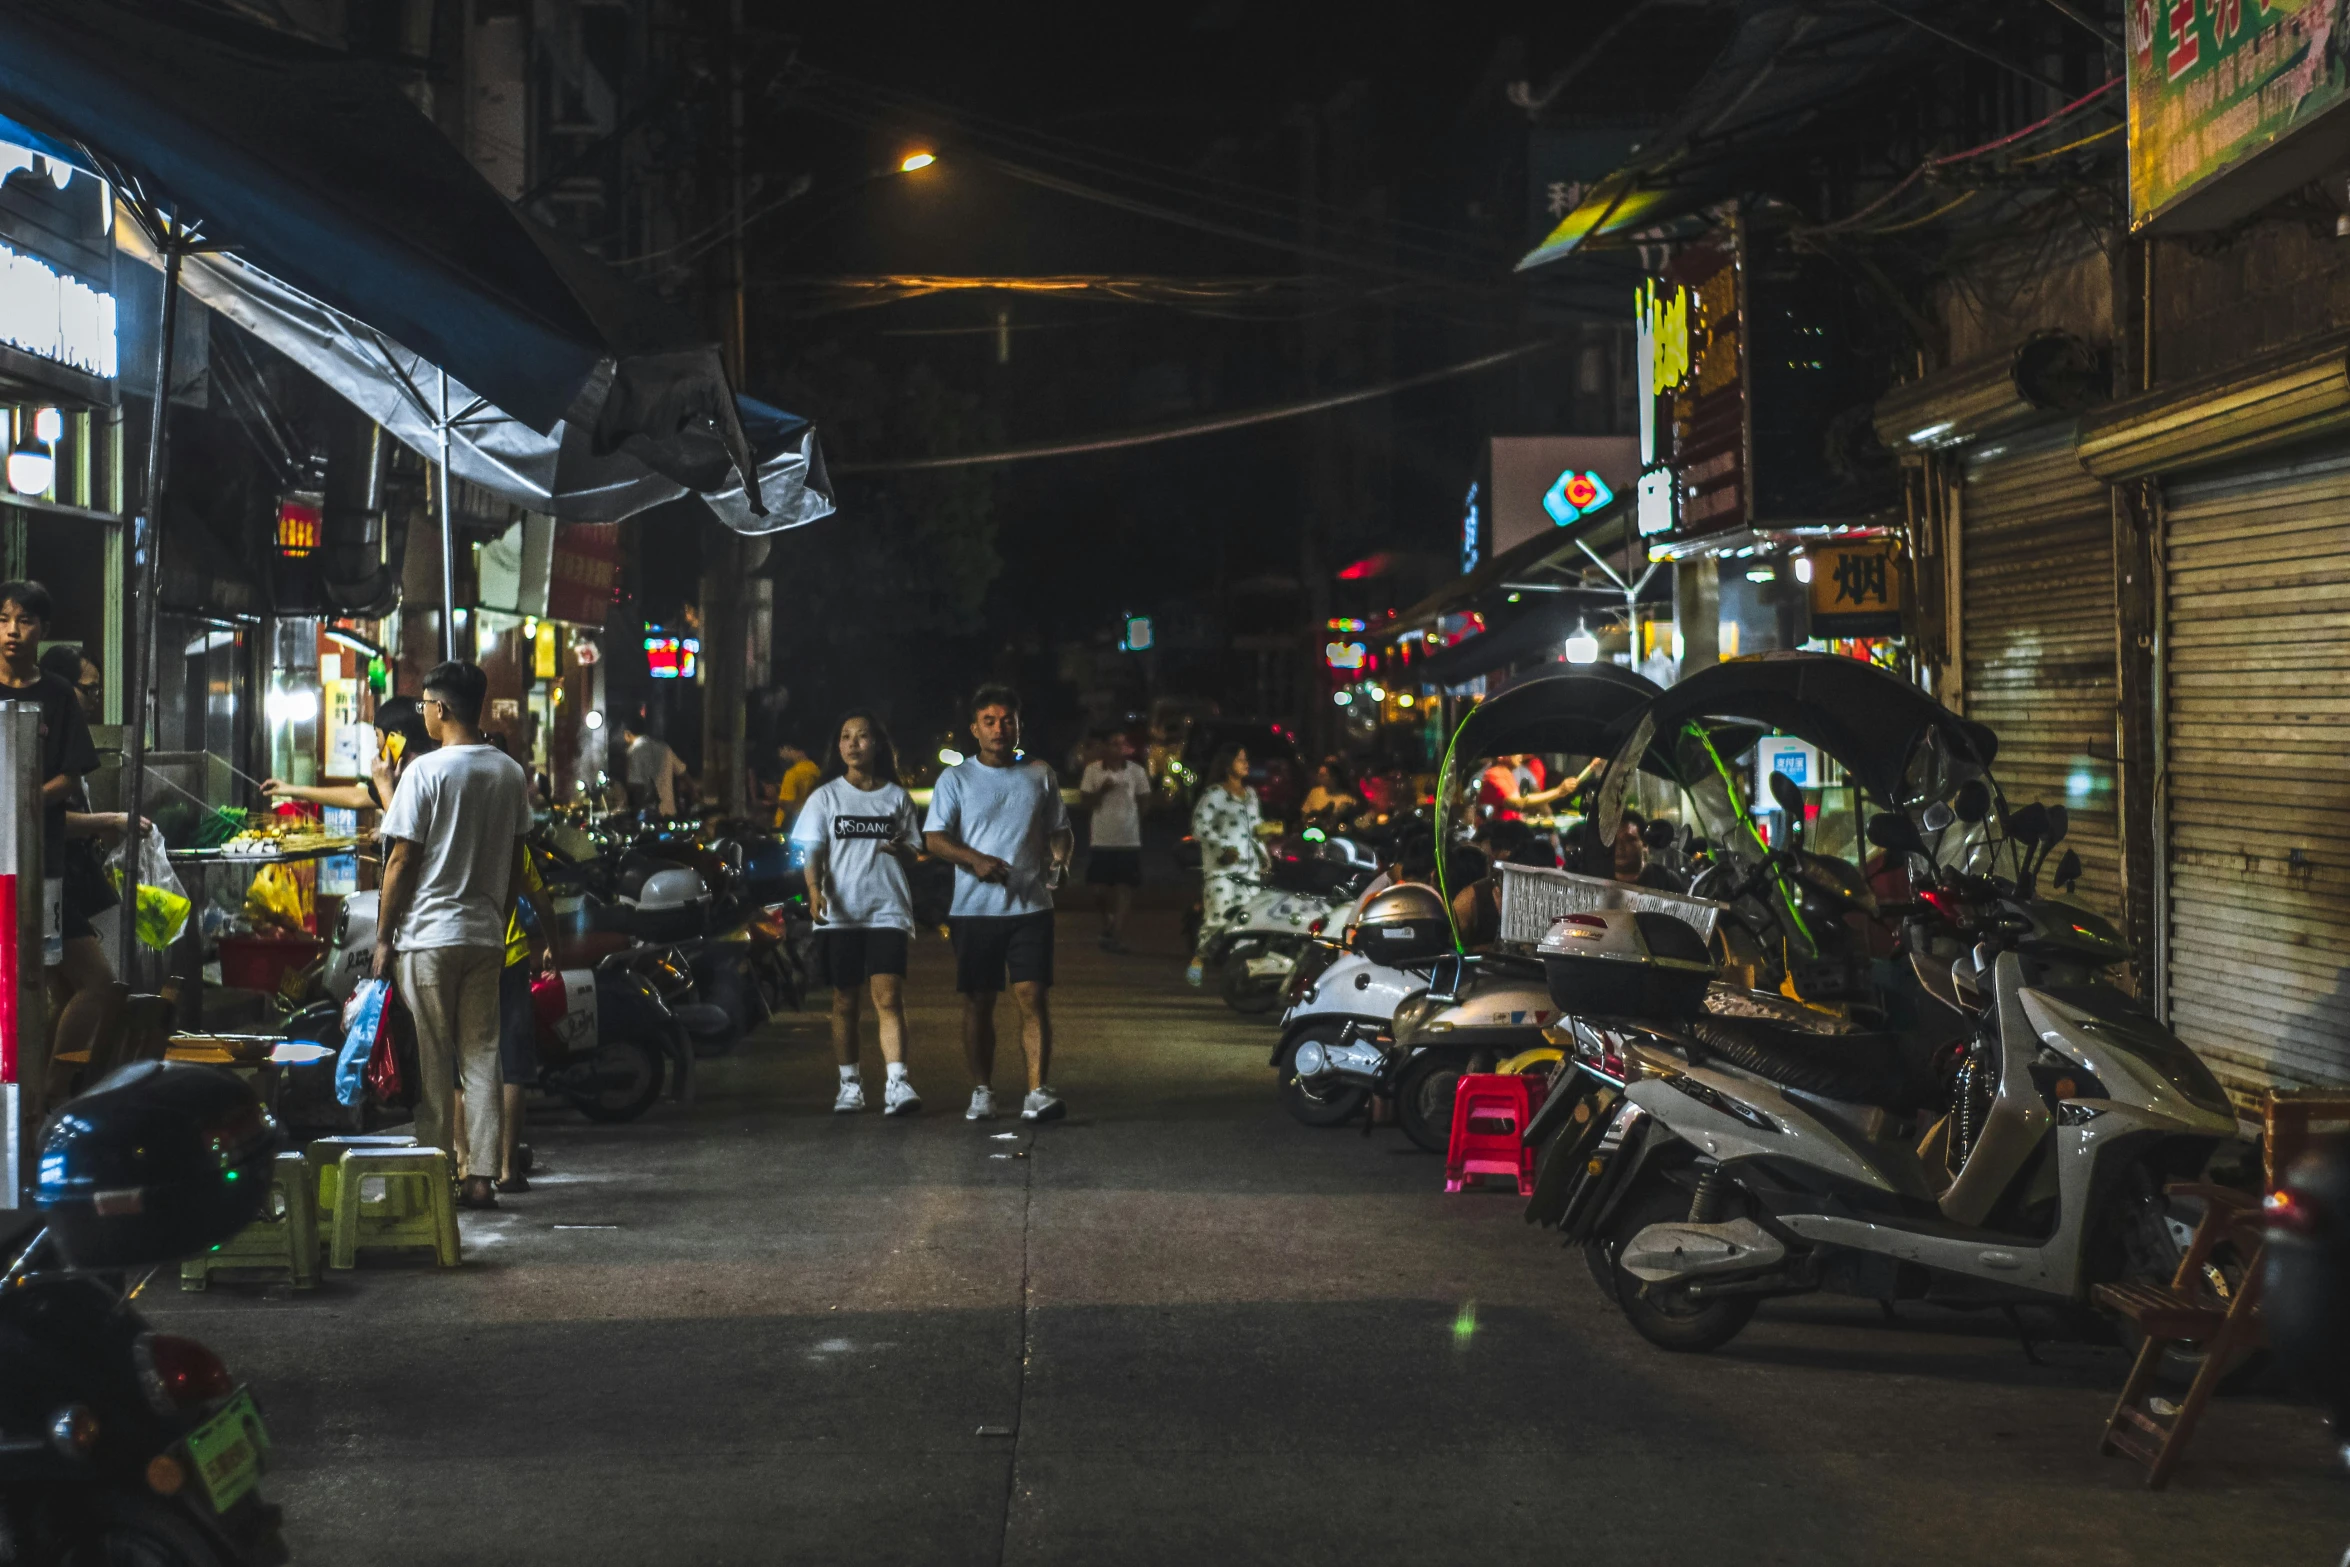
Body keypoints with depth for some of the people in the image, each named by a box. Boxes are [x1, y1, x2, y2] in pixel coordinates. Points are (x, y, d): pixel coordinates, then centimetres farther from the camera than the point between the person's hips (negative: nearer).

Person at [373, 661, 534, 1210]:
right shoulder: (511, 773, 7)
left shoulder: (426, 772, -11)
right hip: (486, 934, 5)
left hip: (428, 935, -5)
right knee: (482, 1057, 7)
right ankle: (479, 1176, 6)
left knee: (433, 1062, 1)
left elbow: (402, 862, -10)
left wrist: (383, 936, -3)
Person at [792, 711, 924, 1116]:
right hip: (840, 912, 1)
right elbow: (811, 850, 0)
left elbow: (913, 854, 14)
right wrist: (814, 889, -19)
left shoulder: (896, 797, 9)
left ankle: (896, 1083, -20)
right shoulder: (826, 796, 8)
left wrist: (901, 850, -10)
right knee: (845, 1002, 6)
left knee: (888, 996, -13)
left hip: (888, 910, -1)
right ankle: (849, 1084, 16)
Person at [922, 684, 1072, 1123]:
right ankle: (982, 1093, 13)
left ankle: (1038, 1092, -10)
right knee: (978, 1002, 5)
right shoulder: (955, 779, 6)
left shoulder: (1040, 775, 11)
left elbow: (1060, 830, 16)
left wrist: (1059, 858, -7)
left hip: (1030, 905, 0)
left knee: (1034, 996, -8)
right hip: (973, 908, 0)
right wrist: (976, 859, -18)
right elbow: (934, 838, -1)